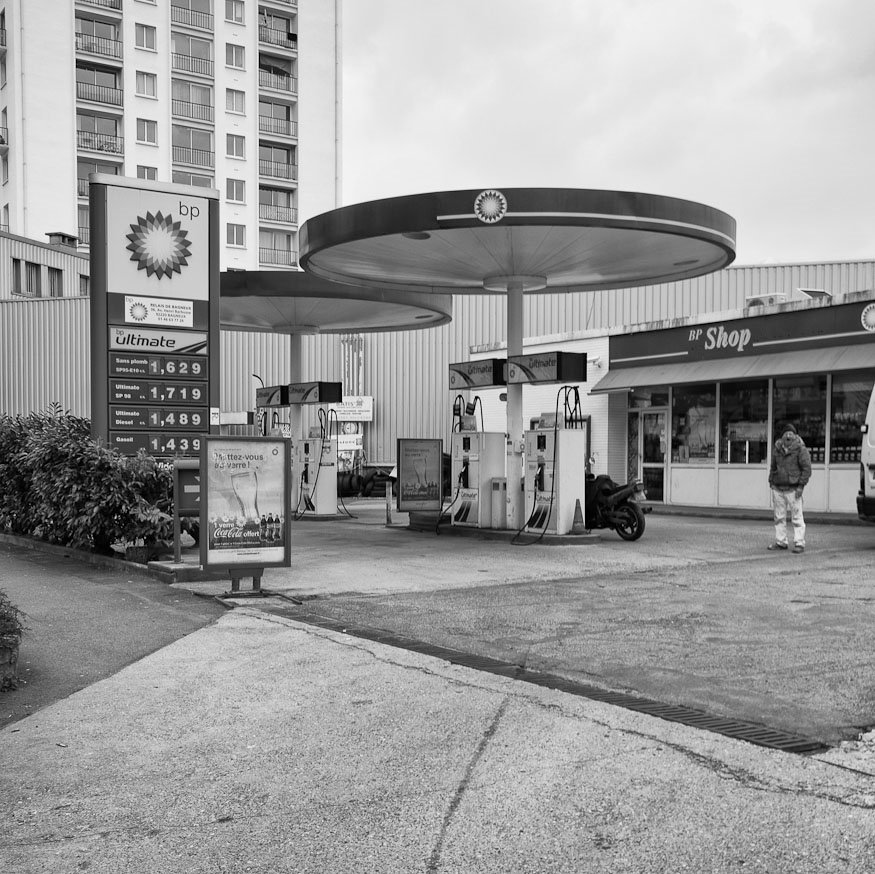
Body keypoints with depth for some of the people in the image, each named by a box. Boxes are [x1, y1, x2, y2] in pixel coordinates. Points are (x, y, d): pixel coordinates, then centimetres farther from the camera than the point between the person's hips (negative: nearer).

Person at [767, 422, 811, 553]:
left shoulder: (800, 449, -6)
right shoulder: (777, 449, 10)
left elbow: (807, 468, -8)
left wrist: (801, 485, -13)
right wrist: (771, 482, 14)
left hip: (793, 489, -5)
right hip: (778, 488, 5)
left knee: (797, 517, -5)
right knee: (779, 517, 9)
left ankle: (799, 544, -1)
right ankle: (781, 542, 17)